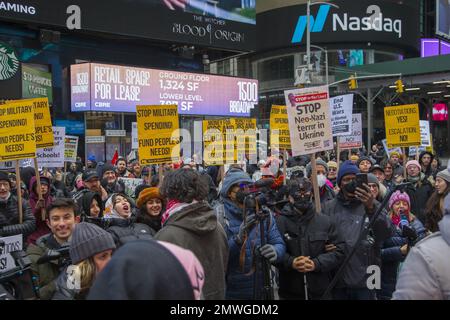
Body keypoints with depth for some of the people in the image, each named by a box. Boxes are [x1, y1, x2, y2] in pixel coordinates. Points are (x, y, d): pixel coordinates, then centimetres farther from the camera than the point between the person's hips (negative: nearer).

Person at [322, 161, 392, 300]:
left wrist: (371, 208, -30)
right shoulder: (328, 207, 8)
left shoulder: (372, 205, 2)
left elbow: (386, 233, -14)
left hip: (365, 280, -2)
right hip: (337, 279, 2)